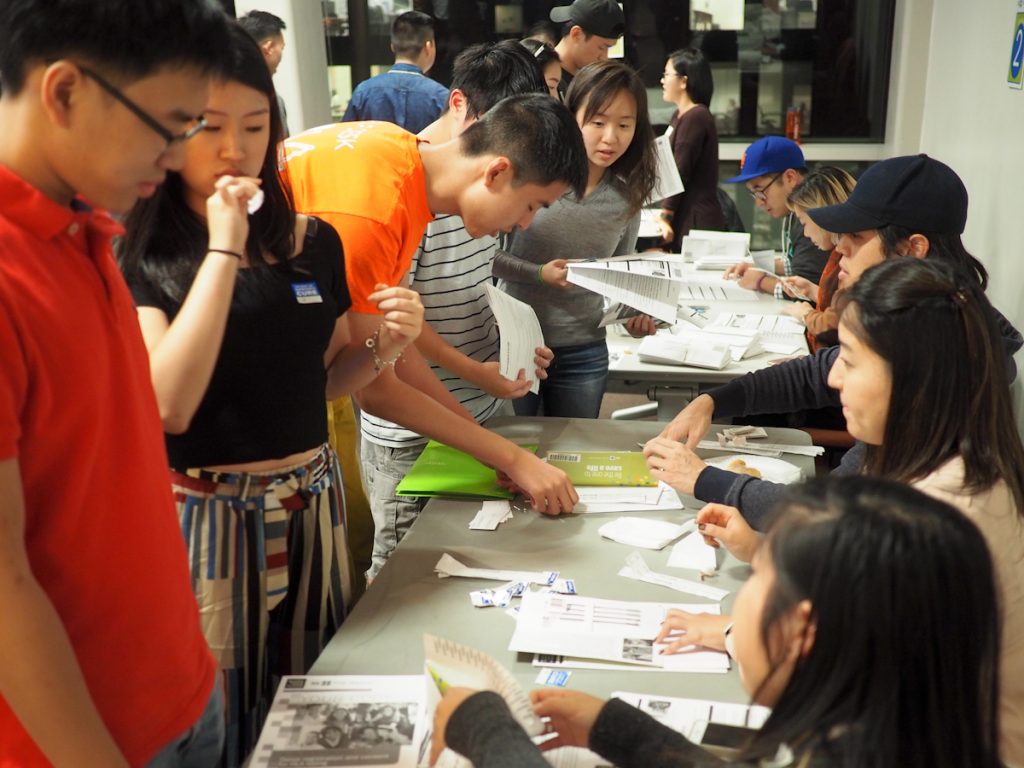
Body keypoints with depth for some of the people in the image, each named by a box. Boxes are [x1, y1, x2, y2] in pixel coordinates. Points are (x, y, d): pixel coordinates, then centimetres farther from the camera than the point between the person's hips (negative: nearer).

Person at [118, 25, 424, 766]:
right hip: (205, 516, -4)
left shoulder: (313, 242, 2)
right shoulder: (137, 257, -11)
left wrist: (385, 346, -7)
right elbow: (167, 404, -24)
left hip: (312, 506, 4)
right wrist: (224, 250, -21)